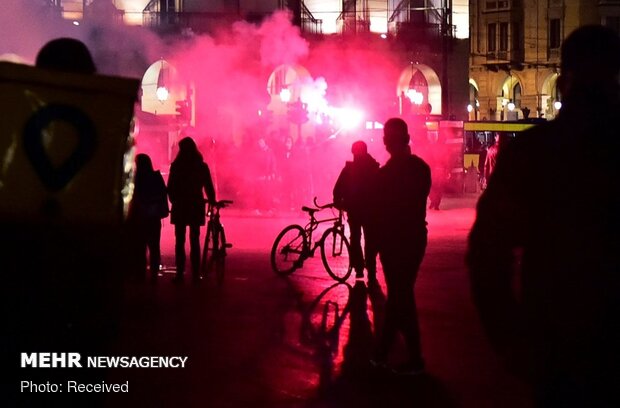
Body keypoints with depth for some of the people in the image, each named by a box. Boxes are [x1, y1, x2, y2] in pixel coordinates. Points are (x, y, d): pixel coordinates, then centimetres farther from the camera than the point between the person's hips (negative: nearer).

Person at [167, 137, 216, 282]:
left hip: (179, 207, -1)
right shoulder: (202, 166, -2)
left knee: (180, 241, 5)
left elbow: (170, 188, -1)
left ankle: (180, 273, 0)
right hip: (196, 207, 1)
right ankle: (196, 274, 5)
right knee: (195, 241, 8)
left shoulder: (176, 166, -6)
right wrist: (212, 201, 16)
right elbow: (209, 187, 1)